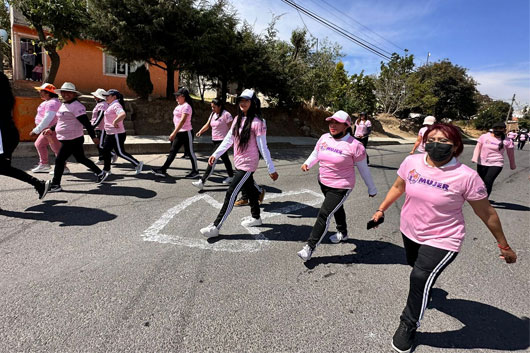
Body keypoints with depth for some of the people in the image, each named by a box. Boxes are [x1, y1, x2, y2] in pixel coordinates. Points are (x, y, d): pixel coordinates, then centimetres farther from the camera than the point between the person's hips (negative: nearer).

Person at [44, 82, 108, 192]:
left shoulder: (76, 106, -16)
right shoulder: (63, 105, 14)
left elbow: (86, 122, -20)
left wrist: (93, 136, -23)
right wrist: (51, 129, 22)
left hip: (72, 140, -10)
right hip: (66, 139, 10)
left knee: (59, 160, -5)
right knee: (81, 158, 16)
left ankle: (55, 185, 7)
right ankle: (100, 173, 26)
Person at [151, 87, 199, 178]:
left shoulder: (186, 106, -16)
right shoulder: (180, 106, 13)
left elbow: (182, 121, -25)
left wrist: (174, 133, -29)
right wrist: (174, 133, 19)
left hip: (186, 132, -9)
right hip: (179, 133, 9)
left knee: (190, 152, 2)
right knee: (172, 151, 8)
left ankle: (195, 171, 16)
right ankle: (163, 170, 10)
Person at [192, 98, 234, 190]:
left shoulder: (226, 115, -14)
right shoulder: (213, 114, 12)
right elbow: (207, 125, 12)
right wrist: (200, 131, -5)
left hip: (222, 141, -9)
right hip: (215, 141, 9)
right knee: (225, 159, 20)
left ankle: (202, 181, -16)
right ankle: (231, 176, 36)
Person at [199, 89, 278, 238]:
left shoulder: (257, 122, -16)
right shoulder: (238, 119, 7)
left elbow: (263, 147, -15)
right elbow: (228, 139, 10)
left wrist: (271, 169, -12)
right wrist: (216, 154, 4)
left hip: (248, 164, -7)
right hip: (239, 163, 8)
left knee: (231, 194, -7)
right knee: (250, 190, 21)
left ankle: (216, 227, 0)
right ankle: (256, 217, 40)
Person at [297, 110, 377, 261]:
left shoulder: (354, 145, -18)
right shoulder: (324, 138, -3)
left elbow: (363, 169, -9)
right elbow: (315, 154, 10)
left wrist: (371, 188, 1)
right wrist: (307, 164, -12)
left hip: (341, 187, -6)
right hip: (323, 182, 7)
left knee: (324, 215, -11)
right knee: (336, 209, 27)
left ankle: (310, 247, -1)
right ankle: (342, 233, 52)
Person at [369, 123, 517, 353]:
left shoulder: (466, 176, -23)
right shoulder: (412, 162, -12)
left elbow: (486, 213, -11)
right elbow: (398, 188, 7)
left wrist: (504, 246, -1)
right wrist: (381, 210, 8)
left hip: (442, 240, -5)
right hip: (410, 232, 5)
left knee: (420, 278, -14)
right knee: (416, 267, 26)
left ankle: (408, 326, 12)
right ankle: (427, 291, 63)